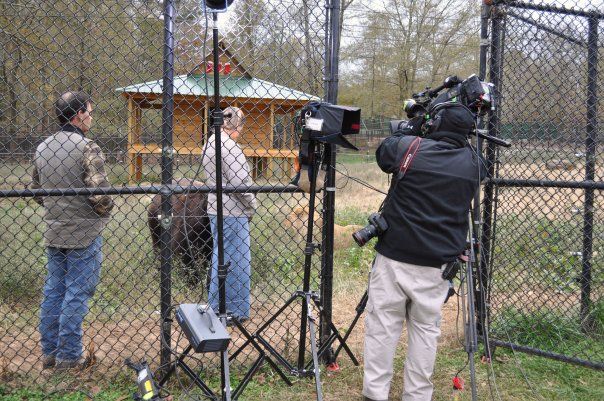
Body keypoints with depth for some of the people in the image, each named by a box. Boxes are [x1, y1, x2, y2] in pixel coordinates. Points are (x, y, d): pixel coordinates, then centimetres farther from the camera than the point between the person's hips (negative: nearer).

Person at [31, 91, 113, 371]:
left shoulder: (41, 148, 7)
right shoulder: (87, 148, -16)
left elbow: (36, 192, 14)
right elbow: (100, 194, -22)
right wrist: (104, 211, -2)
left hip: (53, 233, 7)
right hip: (83, 235, -7)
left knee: (53, 292, 15)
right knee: (76, 295, 1)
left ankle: (49, 353, 24)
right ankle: (69, 357, 9)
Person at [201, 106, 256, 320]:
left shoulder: (209, 144, 11)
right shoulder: (229, 147, -18)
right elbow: (240, 183, -22)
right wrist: (251, 207, -7)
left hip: (214, 208, 9)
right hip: (233, 212, -9)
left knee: (219, 258, 17)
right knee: (237, 261, 0)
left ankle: (216, 307, 26)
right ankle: (237, 311, 8)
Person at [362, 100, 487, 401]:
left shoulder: (410, 147, -8)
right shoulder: (474, 163, 1)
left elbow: (382, 153, 14)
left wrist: (410, 127, 23)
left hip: (395, 257, -2)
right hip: (437, 263, 2)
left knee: (383, 326, 6)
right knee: (425, 328, 12)